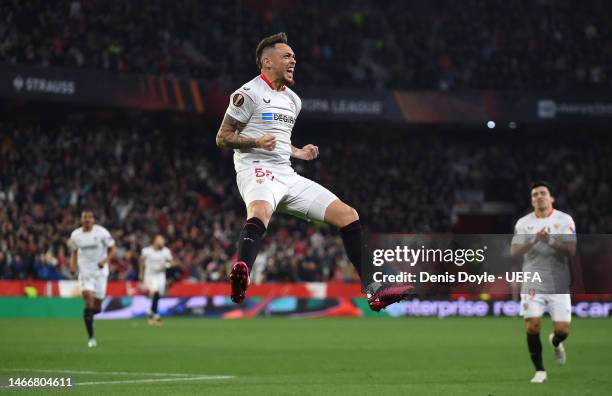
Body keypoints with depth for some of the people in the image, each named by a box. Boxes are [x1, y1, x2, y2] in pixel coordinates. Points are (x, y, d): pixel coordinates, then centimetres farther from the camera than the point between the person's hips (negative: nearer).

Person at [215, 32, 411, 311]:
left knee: (348, 215, 2)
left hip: (287, 175, 8)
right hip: (257, 170, -8)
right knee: (260, 211, -43)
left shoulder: (293, 100, 23)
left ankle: (374, 291, 5)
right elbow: (223, 138, -4)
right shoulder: (249, 93, -3)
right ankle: (240, 278, -65)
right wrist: (256, 142, -20)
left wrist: (297, 152, 15)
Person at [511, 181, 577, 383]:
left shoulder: (565, 220, 2)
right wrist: (534, 240, -21)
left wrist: (550, 241, -22)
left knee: (562, 330, -4)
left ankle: (555, 342, 34)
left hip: (558, 284, 0)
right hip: (532, 283, 0)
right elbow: (514, 251, -6)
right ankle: (539, 370, 7)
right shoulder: (523, 222, 5)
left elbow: (571, 250, -7)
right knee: (532, 327, -9)